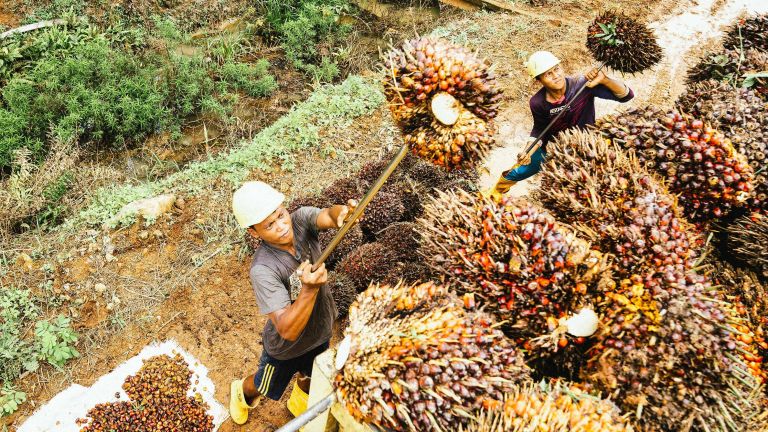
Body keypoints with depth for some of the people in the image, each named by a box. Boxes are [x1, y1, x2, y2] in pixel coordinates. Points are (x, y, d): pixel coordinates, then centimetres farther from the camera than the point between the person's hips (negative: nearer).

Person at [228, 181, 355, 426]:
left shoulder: (301, 220, -24)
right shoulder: (263, 270, -38)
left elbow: (326, 216, -43)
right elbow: (287, 330, -41)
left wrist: (341, 213, -67)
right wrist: (310, 289, -55)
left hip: (321, 331, 4)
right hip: (286, 348, -4)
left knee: (310, 378, 32)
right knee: (265, 388, 27)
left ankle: (298, 405, 66)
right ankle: (242, 393, 63)